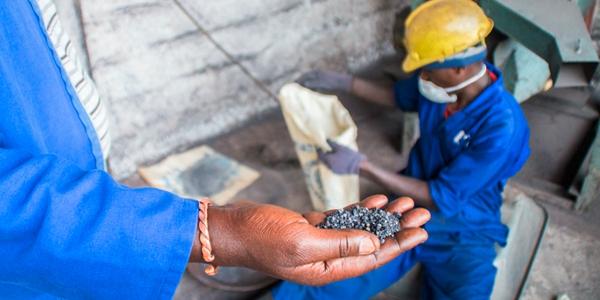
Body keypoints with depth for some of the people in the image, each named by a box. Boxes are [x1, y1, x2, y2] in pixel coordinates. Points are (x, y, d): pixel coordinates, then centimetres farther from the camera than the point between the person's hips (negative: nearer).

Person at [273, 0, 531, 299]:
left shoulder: (502, 126, -26)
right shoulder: (444, 84, -8)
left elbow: (442, 198, -23)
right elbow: (398, 96, 17)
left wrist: (361, 165, -25)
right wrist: (343, 81, 8)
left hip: (461, 231, -3)